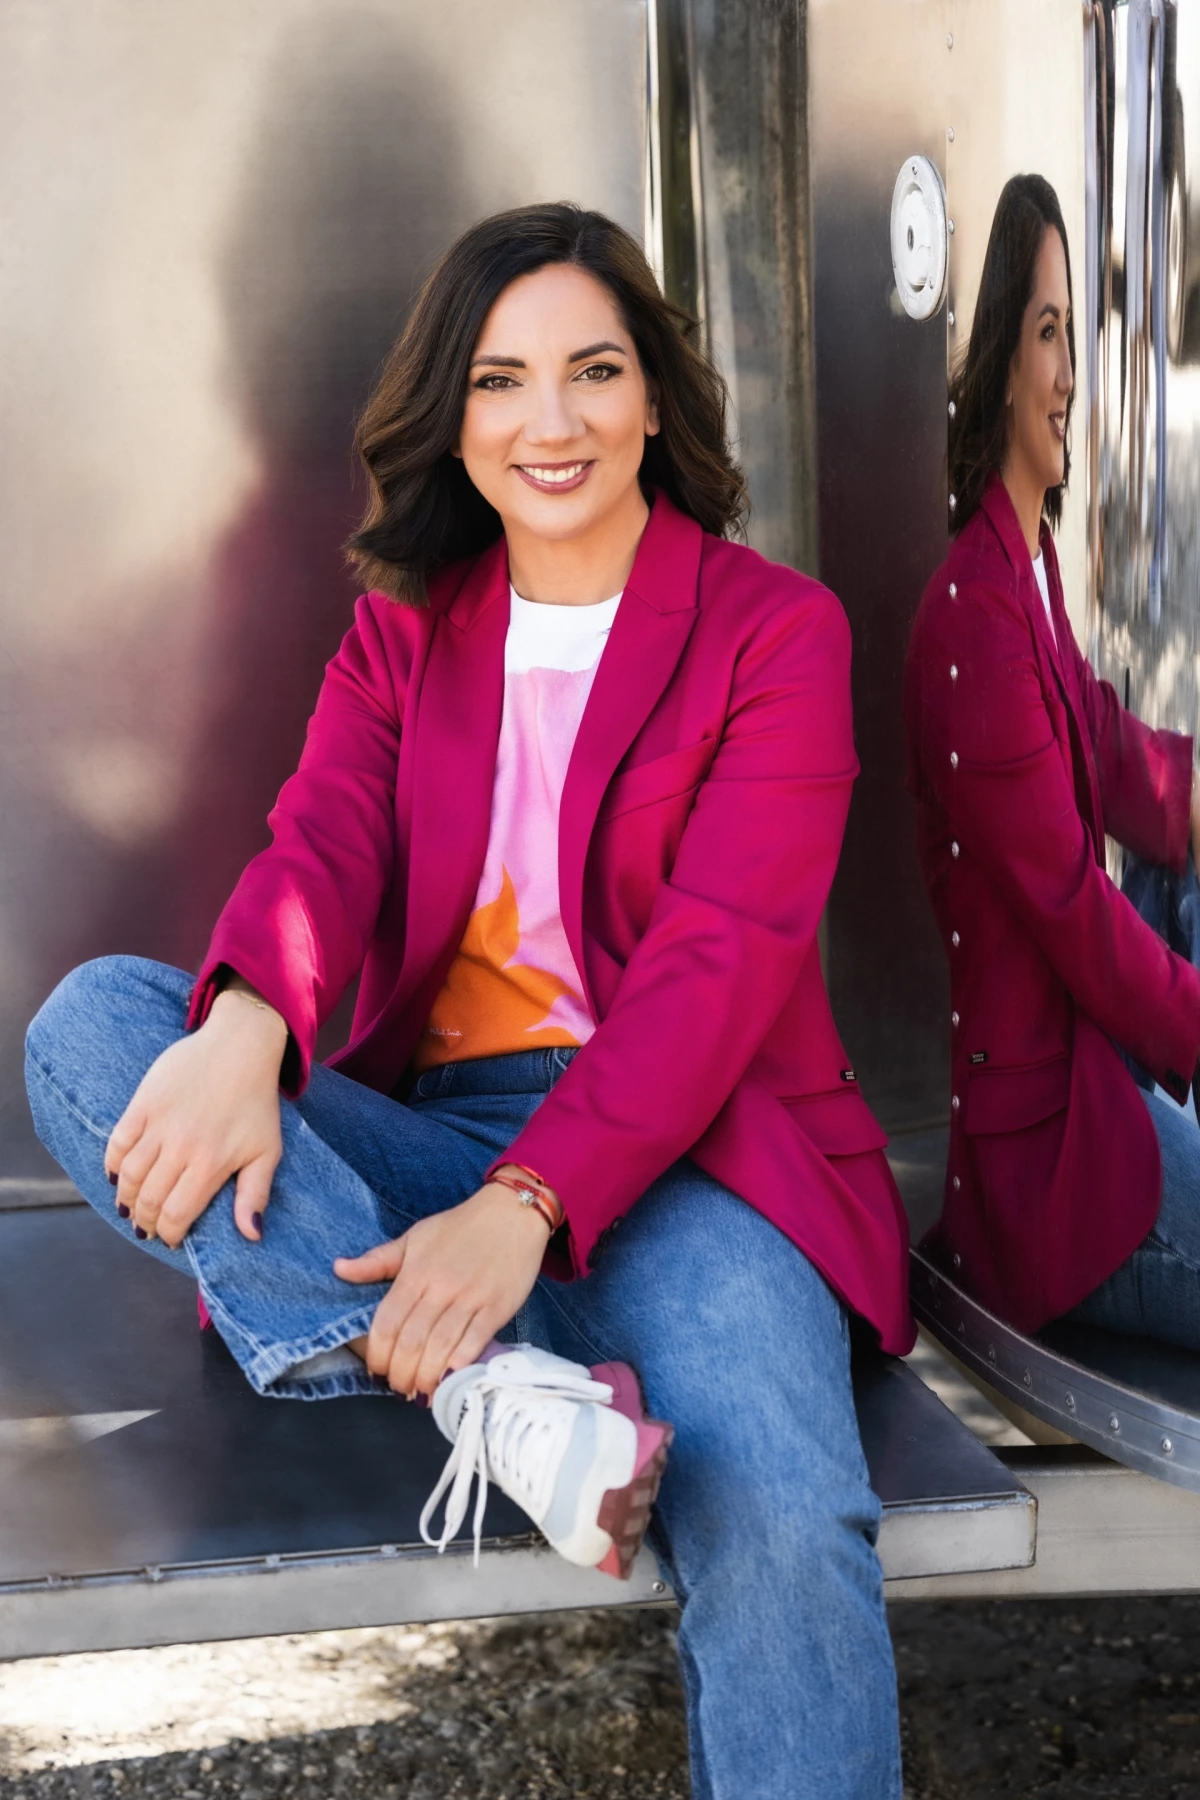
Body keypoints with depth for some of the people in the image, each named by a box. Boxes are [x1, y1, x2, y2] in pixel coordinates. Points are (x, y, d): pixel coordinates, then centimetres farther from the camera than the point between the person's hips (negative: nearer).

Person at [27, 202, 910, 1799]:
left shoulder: (776, 630, 2)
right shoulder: (403, 634, 15)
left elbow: (720, 951, -10)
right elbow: (323, 845, -4)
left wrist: (528, 1202, -25)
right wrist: (247, 1032, -29)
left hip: (678, 1151, -4)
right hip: (422, 1139, 4)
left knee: (777, 1529, -33)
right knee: (91, 1017, -20)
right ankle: (488, 1388, -32)